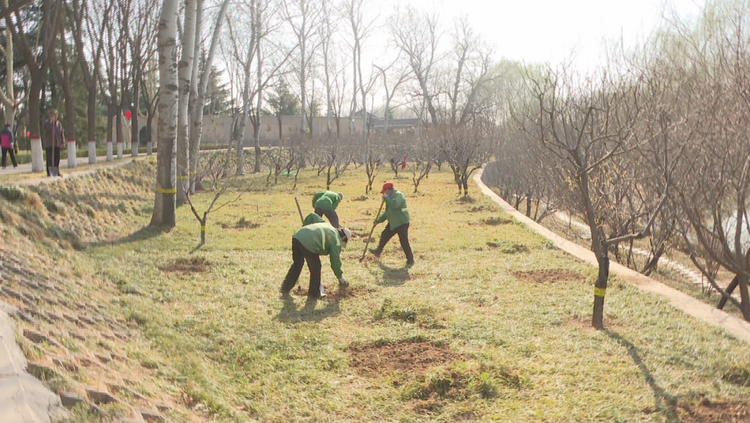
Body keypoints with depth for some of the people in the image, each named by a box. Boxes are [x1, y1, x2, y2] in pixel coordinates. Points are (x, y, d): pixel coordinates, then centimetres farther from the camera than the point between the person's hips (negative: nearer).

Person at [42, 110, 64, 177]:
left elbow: (62, 133, 14)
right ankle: (49, 172, 1)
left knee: (57, 159, 5)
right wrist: (51, 121, -22)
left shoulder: (59, 123, 13)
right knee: (49, 159, -4)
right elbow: (46, 127, -23)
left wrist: (63, 141, 5)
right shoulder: (47, 122, -1)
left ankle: (57, 172, 12)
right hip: (49, 144, -4)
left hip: (57, 144, 4)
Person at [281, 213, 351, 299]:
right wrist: (340, 277, 24)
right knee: (315, 268, 13)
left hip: (297, 236, 8)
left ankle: (285, 289, 36)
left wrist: (303, 227, 38)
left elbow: (311, 216, 28)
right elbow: (335, 261, 12)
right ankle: (314, 293, 24)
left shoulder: (326, 224, 31)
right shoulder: (336, 241, 11)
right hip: (309, 244, -8)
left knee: (296, 265, 26)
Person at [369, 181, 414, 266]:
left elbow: (395, 205, -35)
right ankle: (378, 251, 38)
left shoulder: (398, 195, -14)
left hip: (402, 222, -10)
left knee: (404, 241, -10)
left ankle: (410, 259, -1)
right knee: (384, 235, 19)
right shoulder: (391, 197, 16)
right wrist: (379, 220, 20)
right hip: (393, 223, 10)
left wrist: (386, 198, -23)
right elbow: (387, 212, 24)